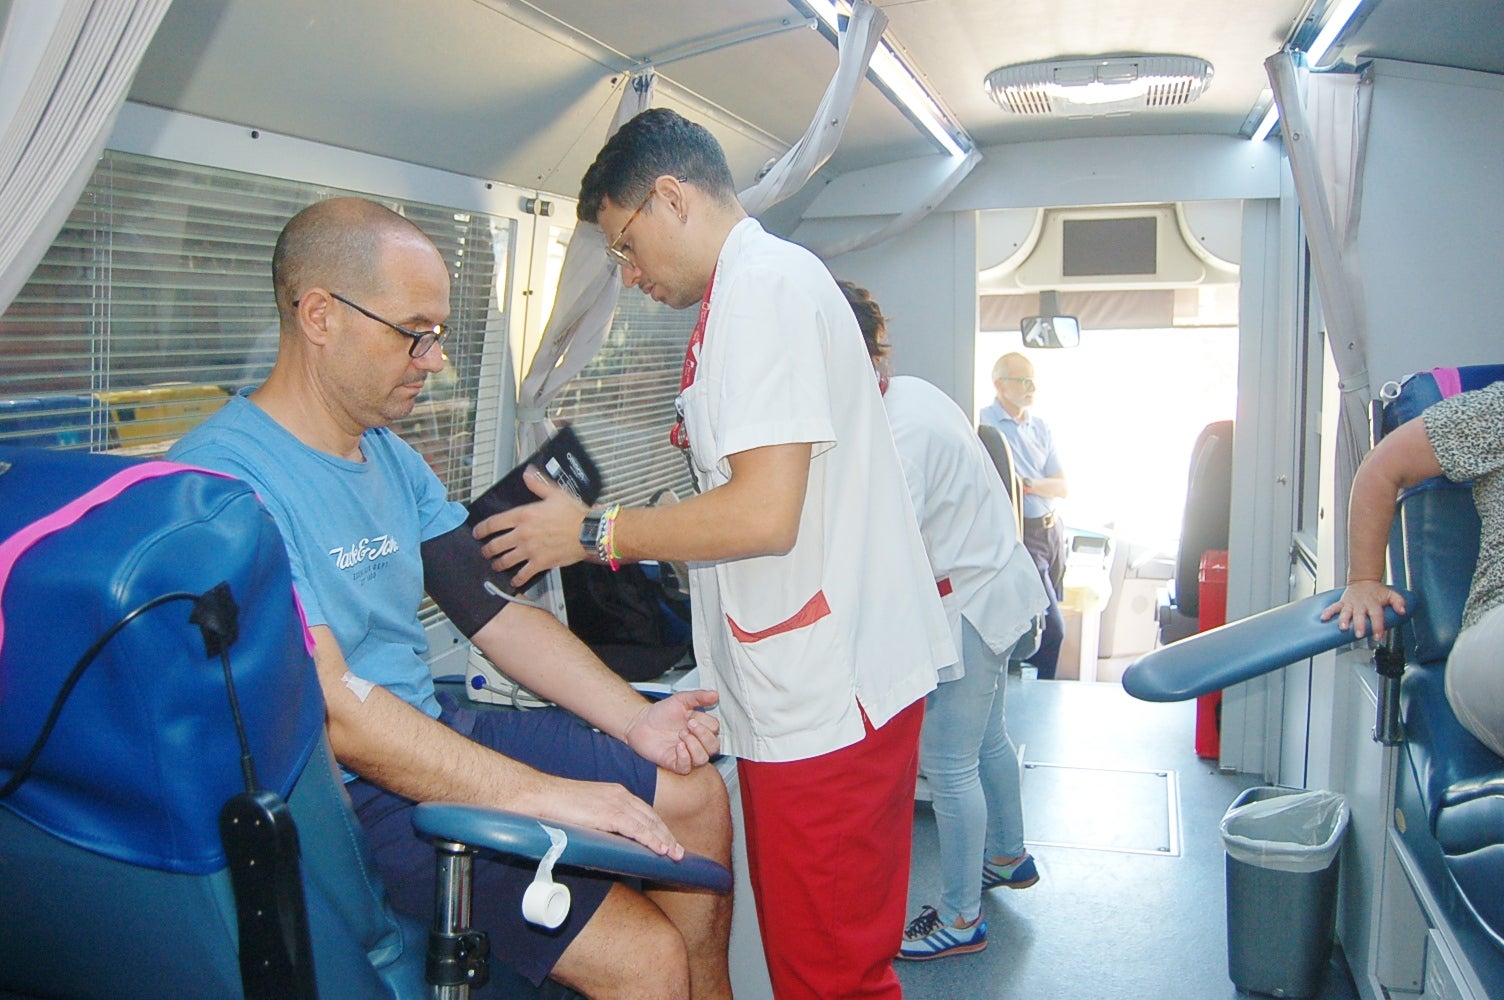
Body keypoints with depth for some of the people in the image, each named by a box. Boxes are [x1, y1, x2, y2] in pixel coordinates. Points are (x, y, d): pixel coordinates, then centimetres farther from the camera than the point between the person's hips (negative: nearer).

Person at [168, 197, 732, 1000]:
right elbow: (330, 709, -27)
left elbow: (496, 612, 10)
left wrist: (636, 720, 0)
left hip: (439, 730, 9)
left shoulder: (391, 457, 8)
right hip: (347, 799, -9)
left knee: (695, 793, 11)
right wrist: (545, 795, -26)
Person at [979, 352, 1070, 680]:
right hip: (1021, 533, -8)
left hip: (1052, 528, 8)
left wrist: (1030, 485, -11)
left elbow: (1063, 487, 8)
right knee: (1051, 628, -9)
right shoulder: (983, 423, -9)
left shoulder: (1040, 426, 13)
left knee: (1048, 624, 13)